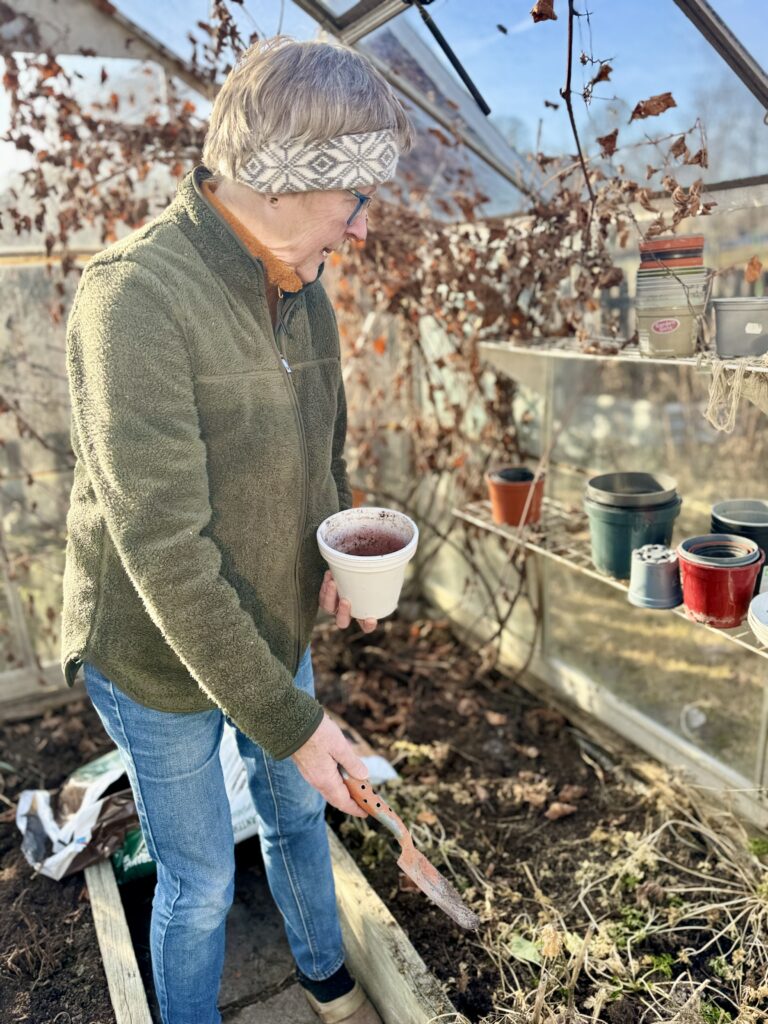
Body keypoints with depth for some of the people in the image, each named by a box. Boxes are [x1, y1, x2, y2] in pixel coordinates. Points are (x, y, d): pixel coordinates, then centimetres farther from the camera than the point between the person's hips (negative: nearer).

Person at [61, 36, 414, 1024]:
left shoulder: (304, 293, -2)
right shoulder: (133, 296, -27)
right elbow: (164, 551, -29)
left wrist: (337, 550, -5)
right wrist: (289, 721, -25)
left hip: (275, 636, 7)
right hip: (158, 665, -6)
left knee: (298, 817, 26)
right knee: (200, 883, 14)